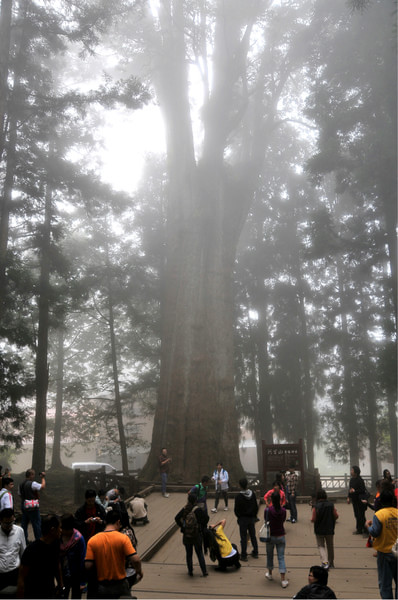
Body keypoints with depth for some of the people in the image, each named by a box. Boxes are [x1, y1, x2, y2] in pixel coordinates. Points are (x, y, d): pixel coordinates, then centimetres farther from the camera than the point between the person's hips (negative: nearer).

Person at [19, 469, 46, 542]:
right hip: (33, 507, -8)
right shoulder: (32, 484, -17)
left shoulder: (21, 485, 8)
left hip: (23, 506, 8)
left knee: (24, 524, 14)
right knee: (36, 523, 1)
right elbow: (43, 486, -13)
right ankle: (39, 540, 5)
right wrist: (43, 478, -2)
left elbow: (20, 495, 15)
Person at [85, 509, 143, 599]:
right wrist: (139, 571, 0)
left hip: (102, 586, 2)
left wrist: (99, 563, 10)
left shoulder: (92, 541, -7)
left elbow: (88, 566, -11)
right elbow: (135, 559, -19)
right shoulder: (123, 538, -13)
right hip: (120, 584, -1)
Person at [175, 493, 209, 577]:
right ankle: (204, 572, 12)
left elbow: (176, 518, -7)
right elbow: (206, 518, -16)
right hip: (197, 535, -2)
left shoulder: (184, 509, -6)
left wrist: (182, 527, 1)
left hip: (186, 536, 2)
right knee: (199, 553, 12)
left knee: (188, 554, 16)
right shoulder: (198, 509, -14)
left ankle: (190, 571, 22)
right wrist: (202, 527, -1)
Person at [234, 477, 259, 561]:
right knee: (253, 536, 17)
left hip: (243, 519, -4)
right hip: (251, 518, 4)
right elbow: (256, 506, 4)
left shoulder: (238, 496, -18)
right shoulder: (252, 494, -4)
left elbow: (236, 510, -12)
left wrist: (239, 516, 6)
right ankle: (255, 553, 26)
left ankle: (244, 555, 8)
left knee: (243, 537, 3)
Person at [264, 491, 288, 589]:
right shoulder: (283, 510, -9)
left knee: (269, 555, 19)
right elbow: (283, 520, 3)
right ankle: (283, 580, 1)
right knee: (281, 557, 5)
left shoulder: (268, 510, -16)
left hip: (270, 536, -1)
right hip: (281, 536, 1)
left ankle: (269, 574, 36)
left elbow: (266, 520, -3)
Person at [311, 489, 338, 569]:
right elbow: (336, 516, -4)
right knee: (330, 546, 19)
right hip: (329, 529, 2)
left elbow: (313, 519, -15)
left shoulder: (316, 507, -16)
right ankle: (331, 562, 31)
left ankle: (325, 562, -7)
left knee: (321, 546, 11)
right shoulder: (331, 505, -9)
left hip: (319, 530, -2)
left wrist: (312, 520, 8)